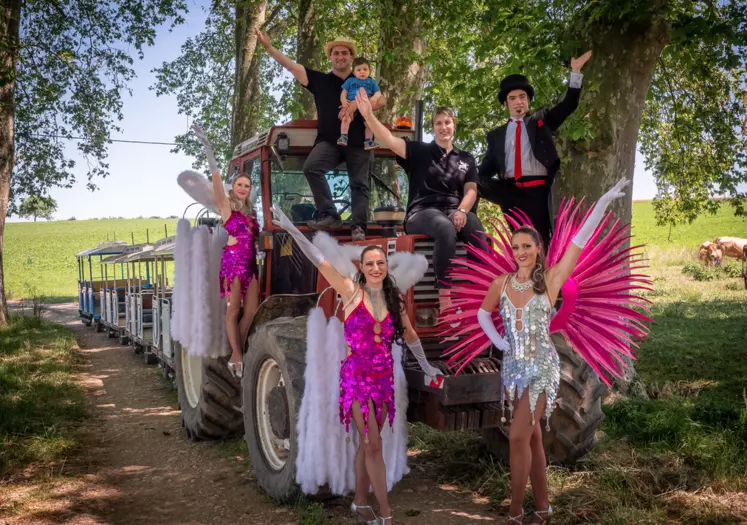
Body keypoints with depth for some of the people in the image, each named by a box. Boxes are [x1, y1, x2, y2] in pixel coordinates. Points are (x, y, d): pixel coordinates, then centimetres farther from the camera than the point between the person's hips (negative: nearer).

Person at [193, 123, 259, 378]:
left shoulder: (249, 212, 18)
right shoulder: (226, 206, 1)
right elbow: (217, 180, -11)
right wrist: (208, 151, -19)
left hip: (250, 263, 6)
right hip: (233, 261, -6)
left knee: (251, 311, 3)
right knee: (233, 310, -4)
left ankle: (237, 356, 11)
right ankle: (237, 357, 0)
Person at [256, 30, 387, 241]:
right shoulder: (320, 80, 14)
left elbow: (382, 101, -2)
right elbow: (291, 66, 8)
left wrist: (357, 104, -19)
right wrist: (268, 46, 1)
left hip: (358, 142, 0)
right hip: (329, 141, 0)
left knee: (359, 184, -6)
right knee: (311, 167, -24)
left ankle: (358, 226, -3)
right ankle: (330, 216, -20)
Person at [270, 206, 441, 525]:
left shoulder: (394, 300, 5)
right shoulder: (351, 291, -8)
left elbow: (410, 336, 18)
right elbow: (319, 261, -16)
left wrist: (425, 365, 26)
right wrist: (292, 229, -23)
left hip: (384, 376, 4)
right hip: (356, 376, -4)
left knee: (367, 443, 13)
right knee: (373, 445, -4)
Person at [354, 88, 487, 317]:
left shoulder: (466, 158, 20)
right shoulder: (420, 151, 11)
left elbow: (471, 190, 11)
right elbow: (389, 140, -3)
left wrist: (462, 210, -11)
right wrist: (368, 115, -18)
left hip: (454, 212, 3)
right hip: (422, 212, -3)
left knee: (477, 230, -34)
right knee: (446, 229, -39)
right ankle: (444, 296, -37)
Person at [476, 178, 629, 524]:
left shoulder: (550, 279, -7)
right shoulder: (501, 283, 2)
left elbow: (580, 239, -12)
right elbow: (483, 313, 20)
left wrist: (604, 201, -15)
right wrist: (497, 340, 3)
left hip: (541, 366, -4)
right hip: (512, 366, 4)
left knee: (519, 437, -10)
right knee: (532, 437, 12)